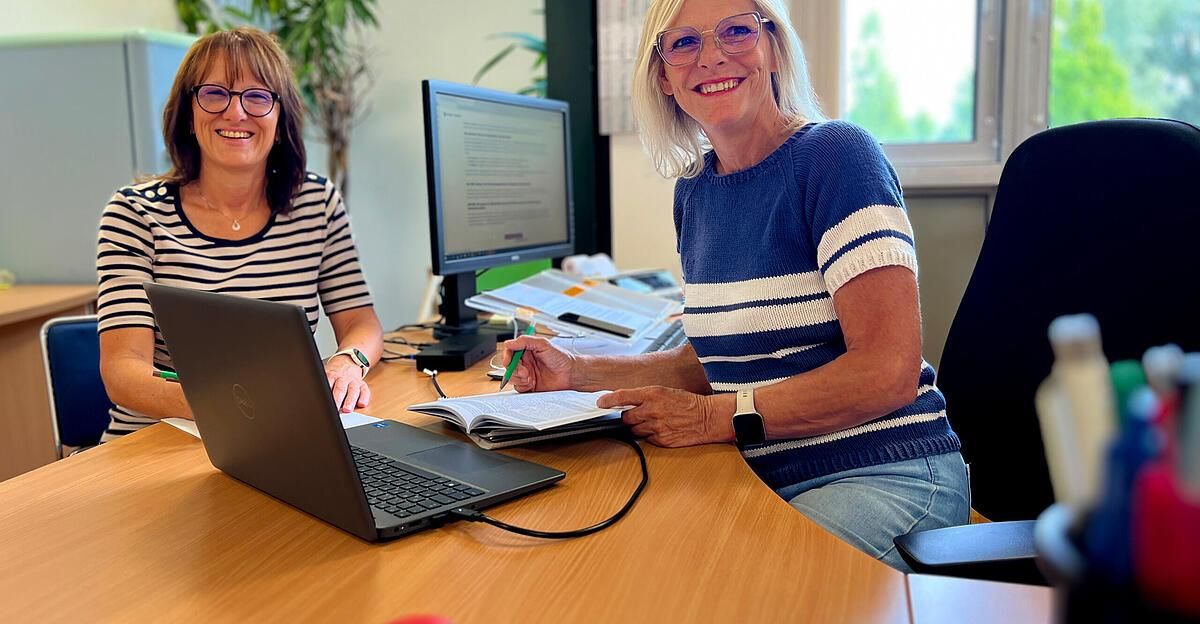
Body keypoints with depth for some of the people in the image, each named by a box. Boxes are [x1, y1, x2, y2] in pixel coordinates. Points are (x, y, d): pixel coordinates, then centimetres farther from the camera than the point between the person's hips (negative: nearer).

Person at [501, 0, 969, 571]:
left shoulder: (835, 155, -13)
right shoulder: (694, 190, 8)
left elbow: (888, 372, -19)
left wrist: (714, 417, -21)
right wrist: (577, 372, 6)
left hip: (881, 477, -5)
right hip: (769, 481, 6)